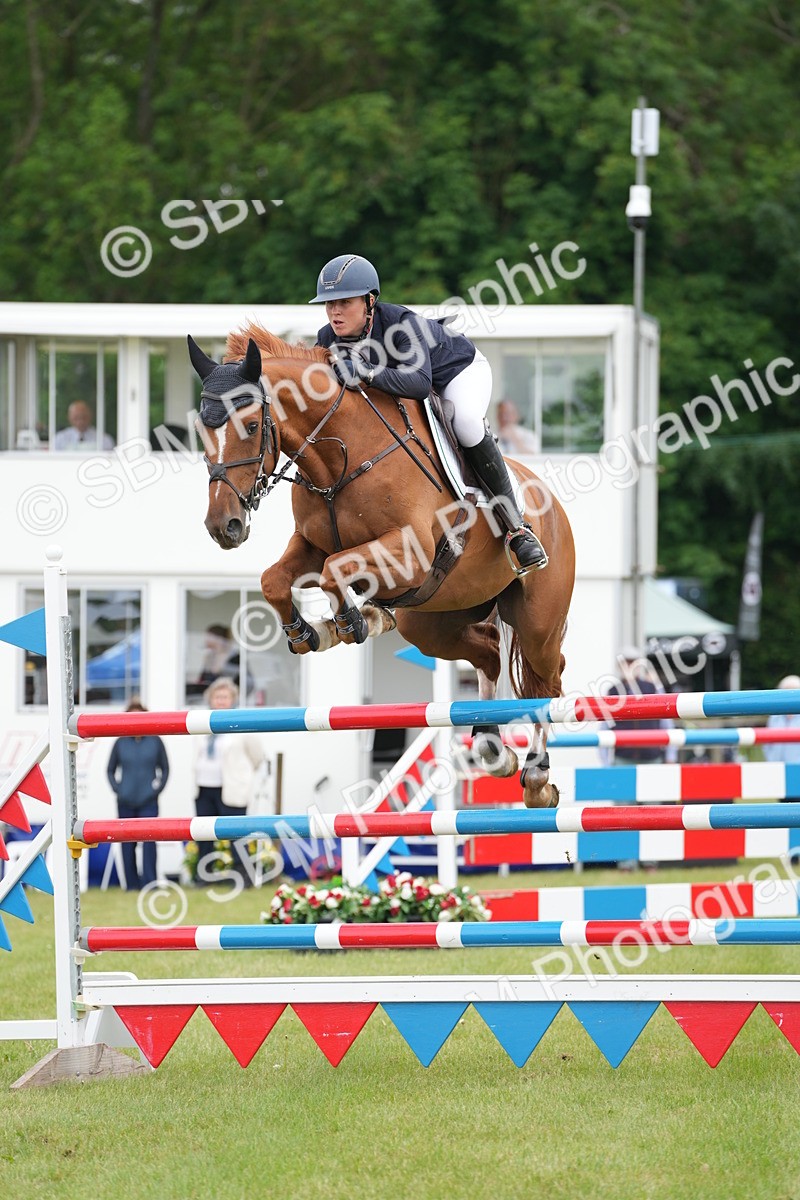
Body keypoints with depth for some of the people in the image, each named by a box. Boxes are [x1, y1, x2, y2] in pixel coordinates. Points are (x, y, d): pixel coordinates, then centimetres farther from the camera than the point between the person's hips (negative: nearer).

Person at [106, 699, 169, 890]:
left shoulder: (154, 741, 3)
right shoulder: (121, 743, 5)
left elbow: (165, 768, 10)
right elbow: (111, 770, 13)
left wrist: (158, 788, -2)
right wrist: (117, 789, -1)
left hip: (148, 801, -1)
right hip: (126, 802, 2)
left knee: (149, 840, -11)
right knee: (128, 843, 4)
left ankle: (149, 882, -9)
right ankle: (132, 883, 13)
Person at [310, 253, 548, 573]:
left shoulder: (400, 323, -39)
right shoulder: (328, 339, -22)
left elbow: (420, 382, -53)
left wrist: (364, 373, -63)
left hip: (459, 371, -7)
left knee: (466, 421, -34)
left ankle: (516, 527, -28)